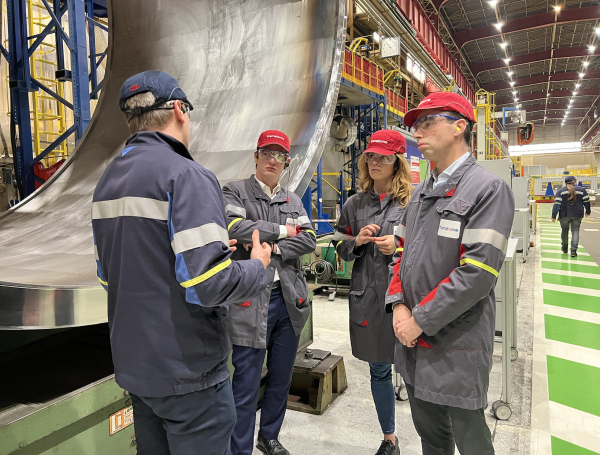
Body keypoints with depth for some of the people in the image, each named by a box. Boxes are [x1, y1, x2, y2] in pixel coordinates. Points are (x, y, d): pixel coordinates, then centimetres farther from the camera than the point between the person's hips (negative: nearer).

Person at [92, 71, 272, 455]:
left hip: (134, 365, 9)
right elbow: (208, 284, -27)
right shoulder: (187, 176, -19)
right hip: (187, 373, -8)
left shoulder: (107, 182, 9)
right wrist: (258, 266, -7)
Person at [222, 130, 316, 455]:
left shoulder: (293, 200, 15)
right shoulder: (235, 192, 0)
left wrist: (272, 249, -13)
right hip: (250, 300, -5)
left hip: (289, 298, 6)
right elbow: (235, 227, -19)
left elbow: (309, 240, 2)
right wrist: (281, 230, -9)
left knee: (281, 378, 18)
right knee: (246, 384, 1)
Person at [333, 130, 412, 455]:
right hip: (368, 297, 4)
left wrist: (399, 247, -17)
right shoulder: (355, 204, 8)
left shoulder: (413, 201, -4)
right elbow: (341, 248, 12)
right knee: (379, 370, 16)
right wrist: (358, 241, -8)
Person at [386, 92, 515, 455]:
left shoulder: (489, 189, -14)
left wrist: (420, 320, -18)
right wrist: (398, 304, -3)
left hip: (457, 346, -7)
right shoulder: (421, 192, 11)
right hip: (413, 342, 7)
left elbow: (477, 273, -22)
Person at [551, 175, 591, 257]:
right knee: (575, 231, 4)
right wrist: (588, 211, 22)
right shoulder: (581, 190, 4)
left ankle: (564, 248, 30)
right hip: (577, 215, 0)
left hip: (564, 215, 0)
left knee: (564, 231, 15)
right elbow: (586, 201, 6)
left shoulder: (561, 191, 0)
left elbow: (557, 204, -8)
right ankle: (573, 251, -6)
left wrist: (554, 216, -9)